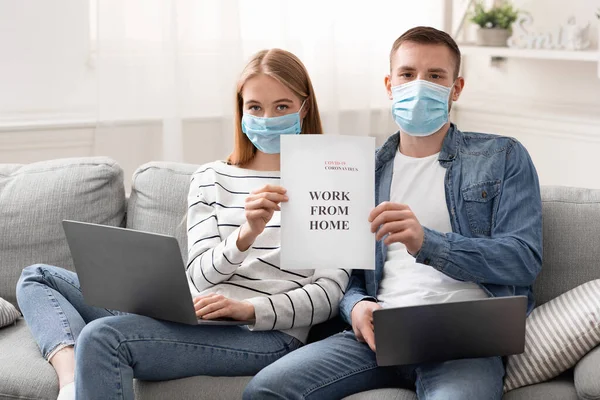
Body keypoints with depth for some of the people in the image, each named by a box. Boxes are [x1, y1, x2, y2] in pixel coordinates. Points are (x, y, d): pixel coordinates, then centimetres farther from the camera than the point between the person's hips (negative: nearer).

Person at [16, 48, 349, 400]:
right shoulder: (211, 179, 15)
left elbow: (330, 293, -4)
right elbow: (201, 278, 1)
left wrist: (248, 309, -19)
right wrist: (247, 233, -20)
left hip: (269, 332, -7)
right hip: (195, 317, 7)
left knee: (102, 336, -30)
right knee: (37, 278, 8)